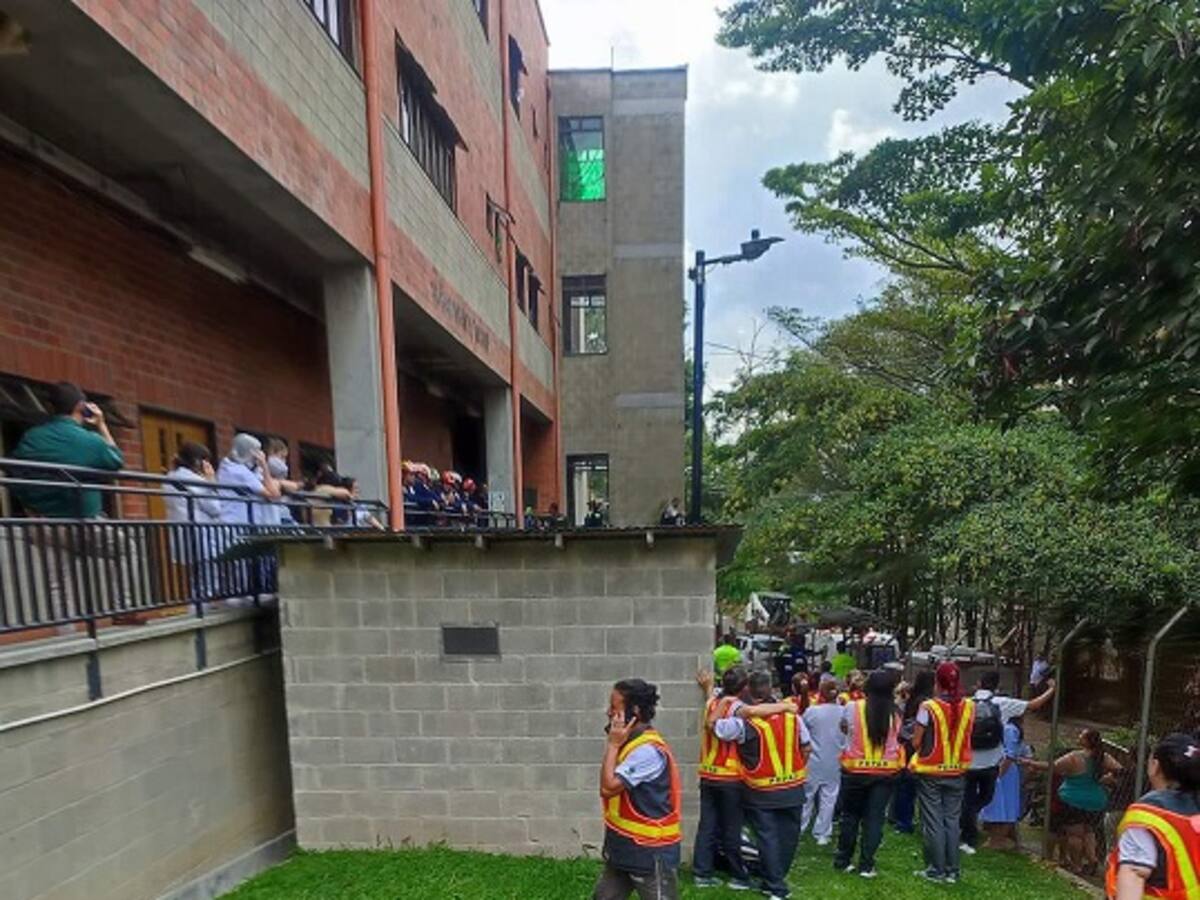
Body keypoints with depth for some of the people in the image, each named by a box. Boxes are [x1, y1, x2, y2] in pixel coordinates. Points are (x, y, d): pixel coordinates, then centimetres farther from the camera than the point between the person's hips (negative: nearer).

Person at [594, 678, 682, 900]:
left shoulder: (648, 750, -27)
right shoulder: (632, 742, 4)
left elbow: (608, 787, -27)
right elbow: (613, 787, 12)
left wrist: (613, 744, -20)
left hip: (651, 851, -10)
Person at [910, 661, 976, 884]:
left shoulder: (928, 707, -18)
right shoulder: (969, 707, -6)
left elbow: (916, 742, -12)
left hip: (930, 772, -4)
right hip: (957, 772, 4)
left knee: (933, 822, 7)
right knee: (952, 821, 14)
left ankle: (936, 870, 14)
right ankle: (952, 871, 22)